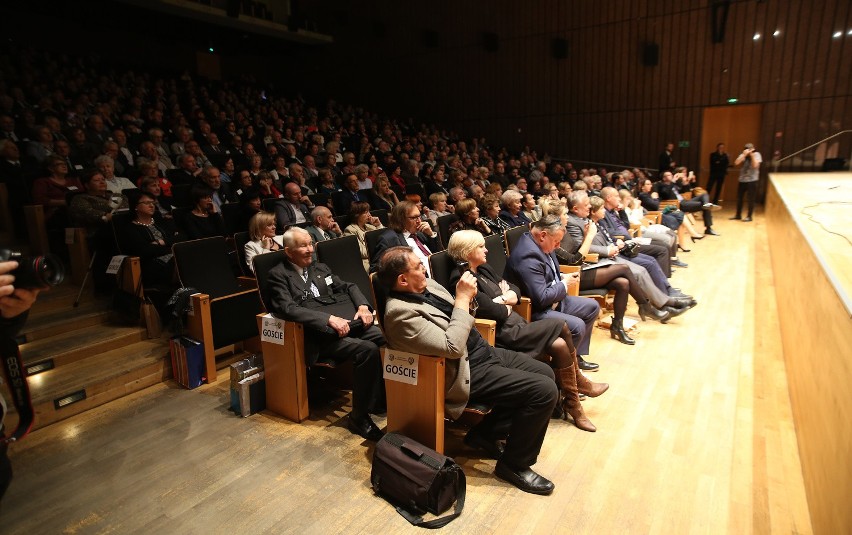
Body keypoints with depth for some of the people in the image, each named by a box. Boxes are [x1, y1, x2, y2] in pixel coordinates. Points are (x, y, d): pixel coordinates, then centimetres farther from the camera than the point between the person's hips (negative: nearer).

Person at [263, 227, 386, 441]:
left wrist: (363, 306, 2)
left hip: (349, 321, 7)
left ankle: (382, 399, -1)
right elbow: (288, 309, -12)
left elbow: (347, 287, 23)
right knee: (368, 350, -30)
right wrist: (329, 319, -21)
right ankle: (359, 417, -14)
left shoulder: (320, 268, 24)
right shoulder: (278, 275, 3)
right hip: (320, 334, -6)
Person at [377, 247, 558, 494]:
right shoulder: (401, 312, -23)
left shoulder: (426, 285, 5)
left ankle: (485, 433, 19)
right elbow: (452, 347, -28)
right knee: (545, 391, -16)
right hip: (468, 372, -10)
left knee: (545, 372, 11)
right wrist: (463, 299, -21)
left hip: (483, 351, 10)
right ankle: (514, 464, 4)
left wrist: (466, 295, -5)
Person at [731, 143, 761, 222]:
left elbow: (755, 165, -16)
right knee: (739, 198, 9)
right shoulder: (743, 155, 6)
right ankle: (738, 215, 20)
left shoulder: (757, 155, -2)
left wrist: (752, 155, -14)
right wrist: (744, 155, -14)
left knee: (751, 199, -2)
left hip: (752, 180, -4)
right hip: (742, 180, 4)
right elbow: (736, 163, -9)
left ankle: (749, 216, 4)